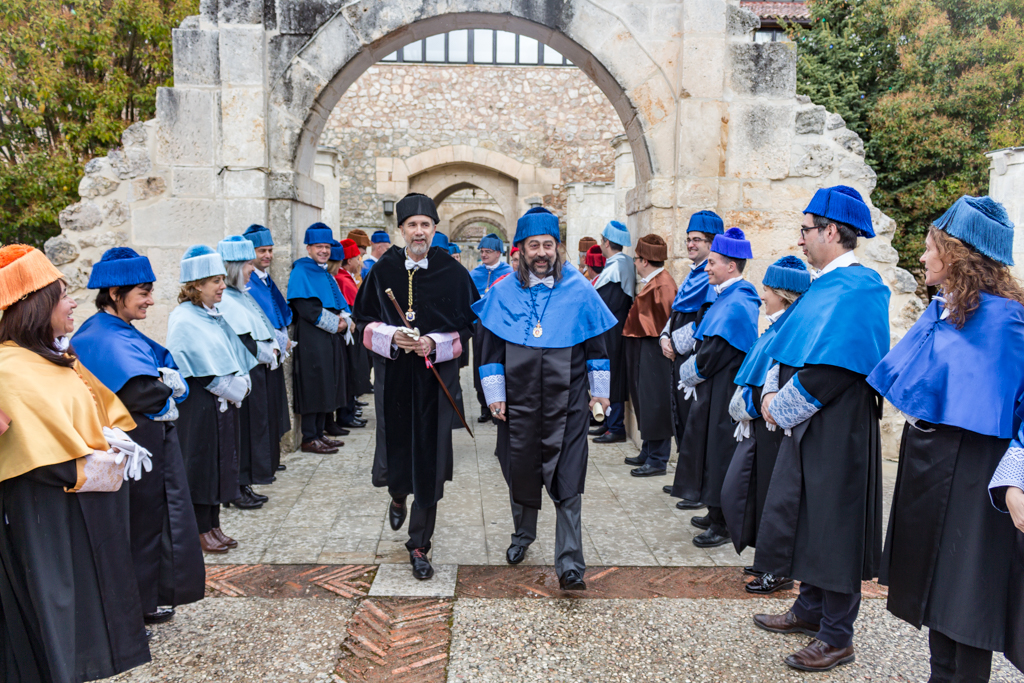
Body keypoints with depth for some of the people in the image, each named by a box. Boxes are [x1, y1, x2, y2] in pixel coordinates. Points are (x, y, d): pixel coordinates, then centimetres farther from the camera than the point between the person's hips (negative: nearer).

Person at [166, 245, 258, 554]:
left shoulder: (215, 315, 11)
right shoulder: (183, 320, -14)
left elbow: (234, 353, 13)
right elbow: (203, 368, -18)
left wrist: (240, 383, -2)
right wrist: (230, 388, -12)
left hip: (223, 401, 8)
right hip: (198, 404, -8)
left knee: (221, 461, 13)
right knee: (200, 462, 1)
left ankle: (213, 526, 24)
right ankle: (201, 531, 13)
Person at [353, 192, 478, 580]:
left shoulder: (453, 273, -2)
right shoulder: (382, 271, 2)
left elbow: (470, 327, 1)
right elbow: (364, 321, 6)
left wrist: (435, 344, -15)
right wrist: (391, 337, -13)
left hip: (437, 379, -1)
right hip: (393, 377, 1)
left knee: (429, 463, 1)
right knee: (394, 448, 6)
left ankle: (419, 546, 15)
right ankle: (398, 495, 45)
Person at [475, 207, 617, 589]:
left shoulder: (578, 289, 0)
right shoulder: (504, 292, 3)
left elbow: (596, 342, 6)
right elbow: (491, 346, 5)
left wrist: (599, 390, 6)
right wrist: (494, 394, 2)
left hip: (566, 403, -2)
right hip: (519, 403, 2)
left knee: (566, 483, -4)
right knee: (521, 471, 15)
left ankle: (569, 564, 2)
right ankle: (523, 534, 40)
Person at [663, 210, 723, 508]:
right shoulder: (693, 275, 17)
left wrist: (677, 340, -13)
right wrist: (665, 337, 4)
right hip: (680, 359, 9)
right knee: (682, 422, 16)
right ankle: (685, 483, 28)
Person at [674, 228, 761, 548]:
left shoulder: (736, 305, -21)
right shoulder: (728, 297, 11)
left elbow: (713, 355, -21)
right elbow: (701, 335, 17)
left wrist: (689, 374, -6)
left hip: (723, 393, -10)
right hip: (714, 389, 10)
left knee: (719, 452, -1)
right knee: (711, 450, 17)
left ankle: (722, 525, 12)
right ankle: (716, 515, 29)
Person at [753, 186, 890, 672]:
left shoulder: (858, 288, -18)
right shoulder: (824, 285, 12)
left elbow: (834, 366, -24)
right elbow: (791, 345, 16)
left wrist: (783, 407, -16)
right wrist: (772, 391, 1)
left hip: (837, 429, -9)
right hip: (804, 423, 9)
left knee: (833, 526, 2)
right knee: (804, 517, 18)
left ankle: (837, 637, 17)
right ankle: (811, 609, 35)